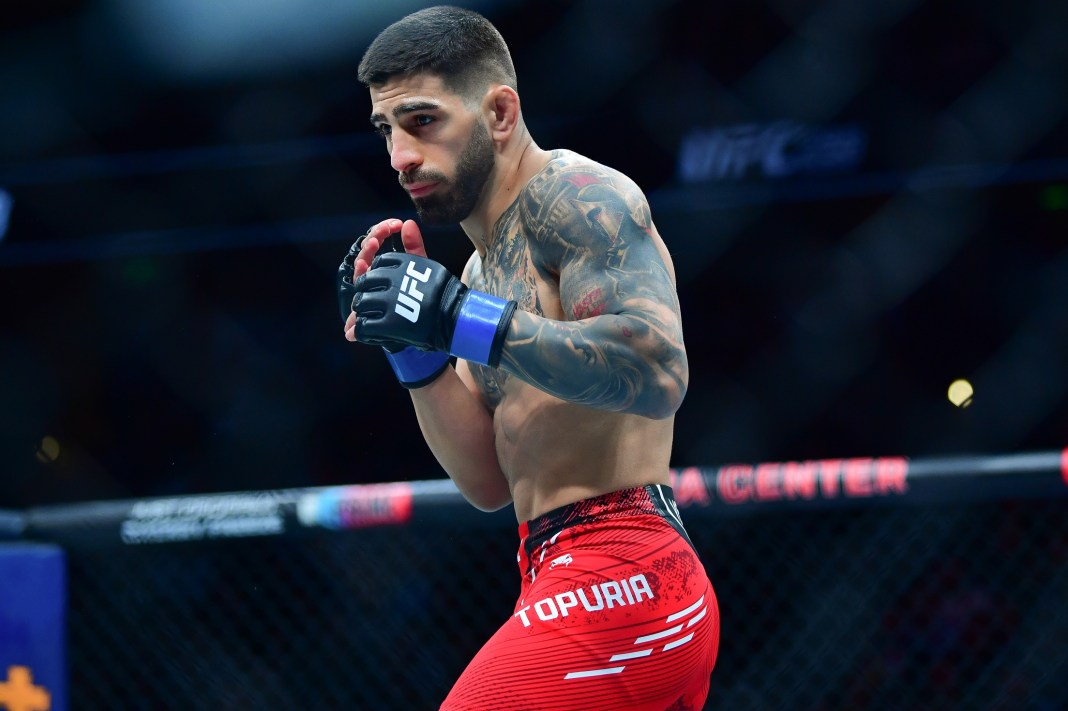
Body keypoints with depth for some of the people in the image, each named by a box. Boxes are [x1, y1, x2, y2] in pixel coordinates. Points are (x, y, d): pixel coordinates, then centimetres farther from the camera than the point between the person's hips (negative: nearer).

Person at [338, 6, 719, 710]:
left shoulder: (571, 194, -8)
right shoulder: (484, 265, 20)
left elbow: (659, 371, -24)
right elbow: (490, 482, 15)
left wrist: (459, 318, -23)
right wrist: (414, 346, 2)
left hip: (613, 581, -10)